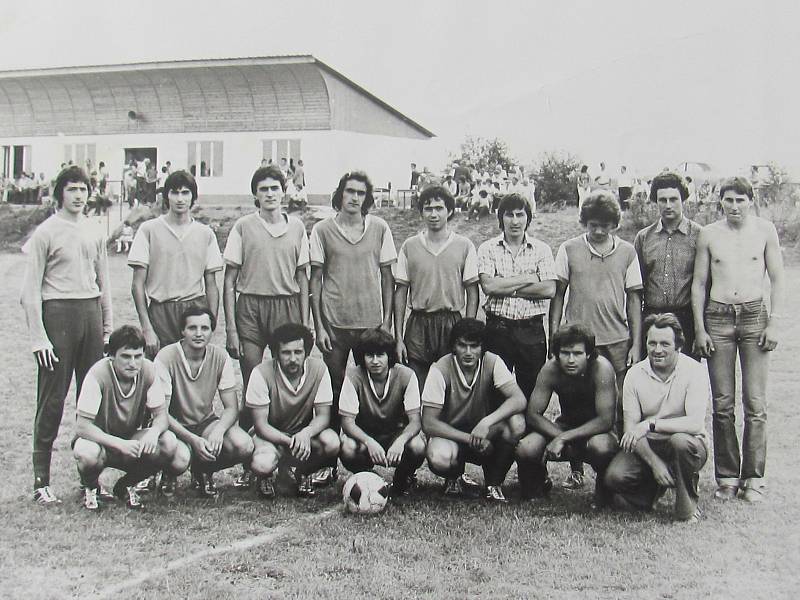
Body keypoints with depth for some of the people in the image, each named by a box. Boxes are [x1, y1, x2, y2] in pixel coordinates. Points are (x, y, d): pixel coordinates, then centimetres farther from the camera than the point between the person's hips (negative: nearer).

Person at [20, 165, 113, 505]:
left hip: (91, 312, 5)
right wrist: (38, 337, -12)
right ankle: (41, 481, 2)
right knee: (52, 400, -4)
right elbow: (31, 290, -6)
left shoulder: (94, 233, 14)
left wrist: (107, 328, 14)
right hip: (58, 312, -5)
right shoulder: (45, 233, -3)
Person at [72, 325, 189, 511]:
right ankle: (90, 488, 1)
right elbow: (82, 427, -26)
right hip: (100, 439, -3)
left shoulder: (148, 370, -14)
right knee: (87, 454, -38)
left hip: (132, 438, 4)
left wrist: (154, 432, -33)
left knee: (168, 443, -24)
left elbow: (161, 415, -8)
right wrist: (120, 444, -38)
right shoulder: (98, 375, -25)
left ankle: (127, 485, 4)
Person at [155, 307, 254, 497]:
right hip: (175, 425, -3)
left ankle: (203, 471, 7)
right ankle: (169, 474, 5)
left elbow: (232, 408, -8)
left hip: (206, 422, 3)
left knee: (244, 446, -25)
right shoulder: (166, 358, -19)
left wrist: (218, 430, -31)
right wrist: (193, 439, -32)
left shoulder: (220, 357, -9)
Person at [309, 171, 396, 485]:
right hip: (334, 323, -1)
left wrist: (387, 322, 2)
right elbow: (315, 279, 3)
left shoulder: (379, 228, 4)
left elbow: (388, 277, 7)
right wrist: (319, 326, -2)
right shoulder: (322, 230, 2)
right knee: (333, 392, 4)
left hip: (371, 321, 1)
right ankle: (329, 462, 11)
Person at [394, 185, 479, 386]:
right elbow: (400, 293, 6)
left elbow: (472, 293, 2)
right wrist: (398, 337, 1)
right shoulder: (409, 246, 5)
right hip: (418, 325, 1)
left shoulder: (464, 246, 2)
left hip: (452, 324, -1)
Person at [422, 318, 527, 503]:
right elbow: (428, 423, -19)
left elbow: (519, 400, -25)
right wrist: (469, 438, -28)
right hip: (451, 434, -2)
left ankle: (494, 483, -5)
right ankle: (455, 478, 4)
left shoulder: (492, 363, -12)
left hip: (486, 433, 2)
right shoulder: (440, 370, -18)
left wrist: (487, 422, -40)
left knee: (516, 423, -28)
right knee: (439, 457, -36)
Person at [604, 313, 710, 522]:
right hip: (646, 446, 3)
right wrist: (654, 462, -19)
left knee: (680, 441, -37)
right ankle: (654, 489, 12)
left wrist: (650, 424, -31)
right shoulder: (635, 374, -4)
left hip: (687, 445, -2)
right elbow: (631, 428, -7)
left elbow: (695, 423, -25)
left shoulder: (693, 371, -13)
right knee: (615, 477, -24)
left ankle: (687, 509, -12)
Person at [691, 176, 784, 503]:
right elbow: (699, 283, 8)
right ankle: (727, 476, 10)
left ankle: (754, 478, 7)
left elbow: (777, 279, 5)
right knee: (722, 404, 2)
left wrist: (774, 323, -2)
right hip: (718, 318, 1)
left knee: (755, 402, -2)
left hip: (754, 316, -1)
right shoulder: (708, 234, 6)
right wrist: (699, 328, 2)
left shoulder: (765, 230, 3)